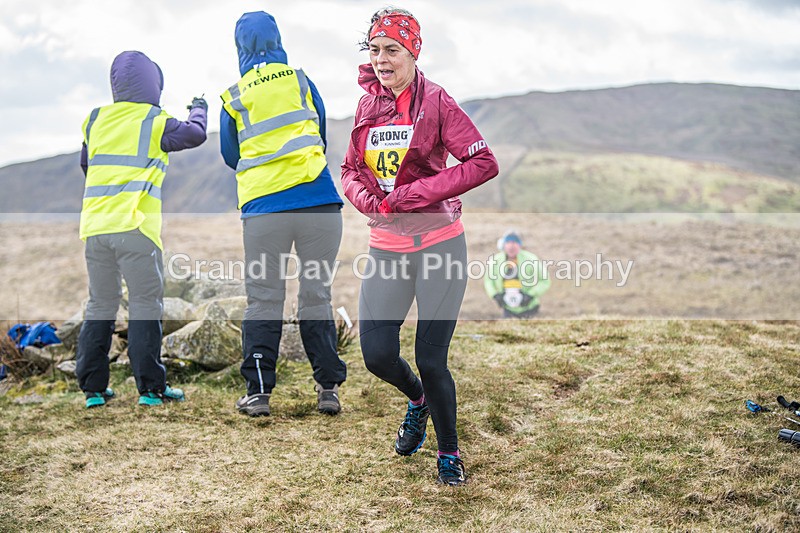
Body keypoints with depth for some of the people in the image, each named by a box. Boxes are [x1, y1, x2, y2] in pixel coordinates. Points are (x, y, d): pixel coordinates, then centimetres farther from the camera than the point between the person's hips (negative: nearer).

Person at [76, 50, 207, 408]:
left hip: (94, 226, 5)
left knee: (100, 305, 12)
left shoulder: (95, 120, 15)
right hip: (134, 227, -5)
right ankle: (150, 386, -3)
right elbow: (194, 135, 4)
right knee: (145, 305, -1)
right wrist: (199, 110, 23)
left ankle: (92, 387, 12)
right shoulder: (155, 122, -1)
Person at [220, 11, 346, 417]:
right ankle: (328, 388, 8)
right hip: (318, 201, 1)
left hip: (263, 207, 0)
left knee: (263, 300, 6)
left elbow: (231, 158, 17)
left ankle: (258, 391, 5)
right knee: (316, 296, 6)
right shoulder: (300, 79, 8)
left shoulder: (233, 98, 7)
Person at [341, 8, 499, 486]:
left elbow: (484, 163, -15)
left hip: (439, 245, -4)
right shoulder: (367, 106, 7)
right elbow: (351, 170, 16)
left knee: (431, 361, -3)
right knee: (377, 354, 2)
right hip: (385, 246, 5)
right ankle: (417, 399, 38)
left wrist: (414, 194, -19)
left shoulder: (436, 101, -8)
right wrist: (366, 197, -7)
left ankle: (449, 452, 23)